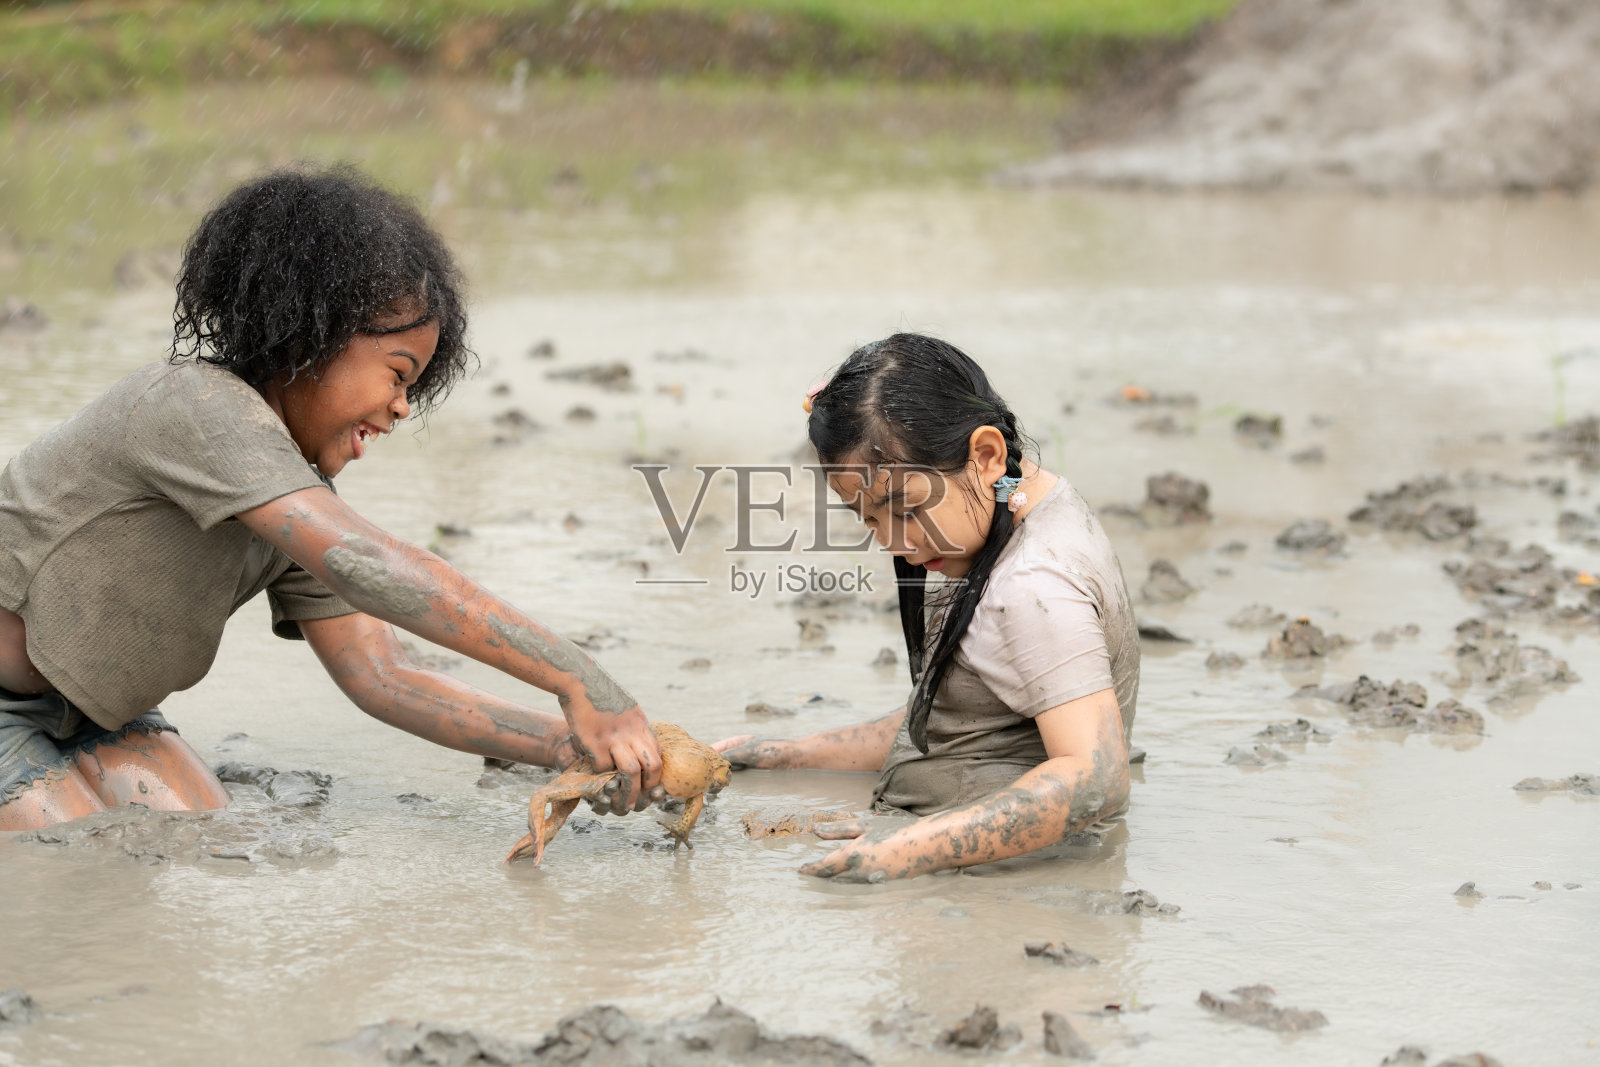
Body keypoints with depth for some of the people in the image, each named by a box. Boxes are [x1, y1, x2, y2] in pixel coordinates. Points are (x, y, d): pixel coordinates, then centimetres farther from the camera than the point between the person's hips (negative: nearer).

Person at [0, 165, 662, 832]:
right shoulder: (200, 407, -30)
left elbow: (379, 677, -5)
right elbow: (364, 566, -42)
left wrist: (564, 745, -18)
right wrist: (579, 681, -45)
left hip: (86, 709, 8)